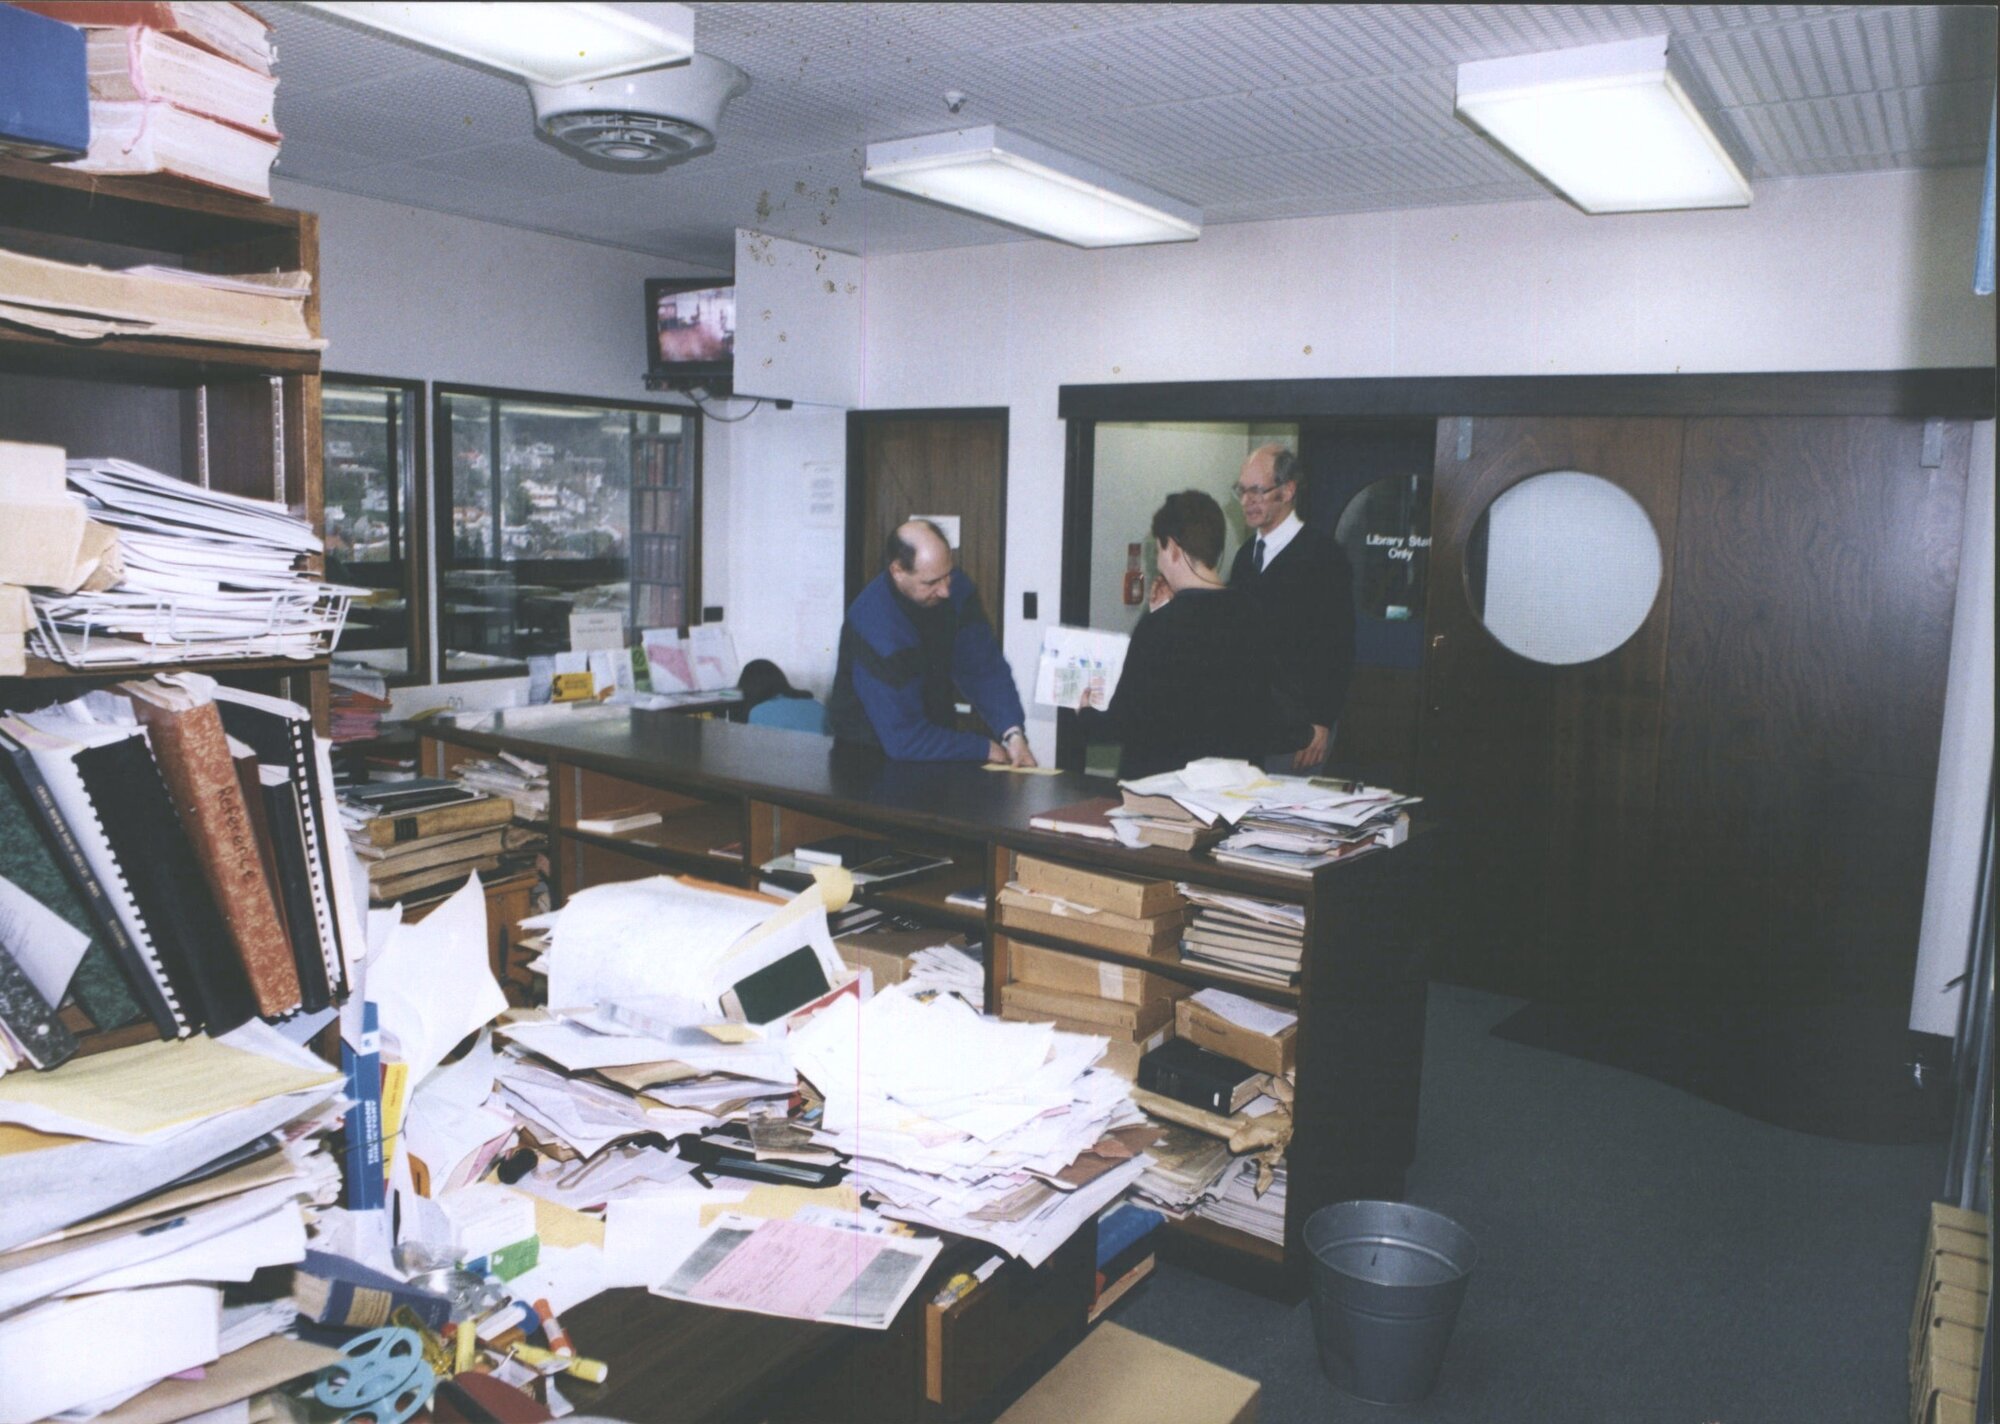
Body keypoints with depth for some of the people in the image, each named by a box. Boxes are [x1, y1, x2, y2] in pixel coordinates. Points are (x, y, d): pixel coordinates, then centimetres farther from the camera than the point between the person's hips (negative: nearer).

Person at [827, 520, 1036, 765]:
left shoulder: (956, 588, -10)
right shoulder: (877, 626, -28)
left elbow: (984, 668, -7)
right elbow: (904, 740, -27)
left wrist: (1013, 733, -21)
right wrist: (986, 749, -21)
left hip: (935, 733, 6)